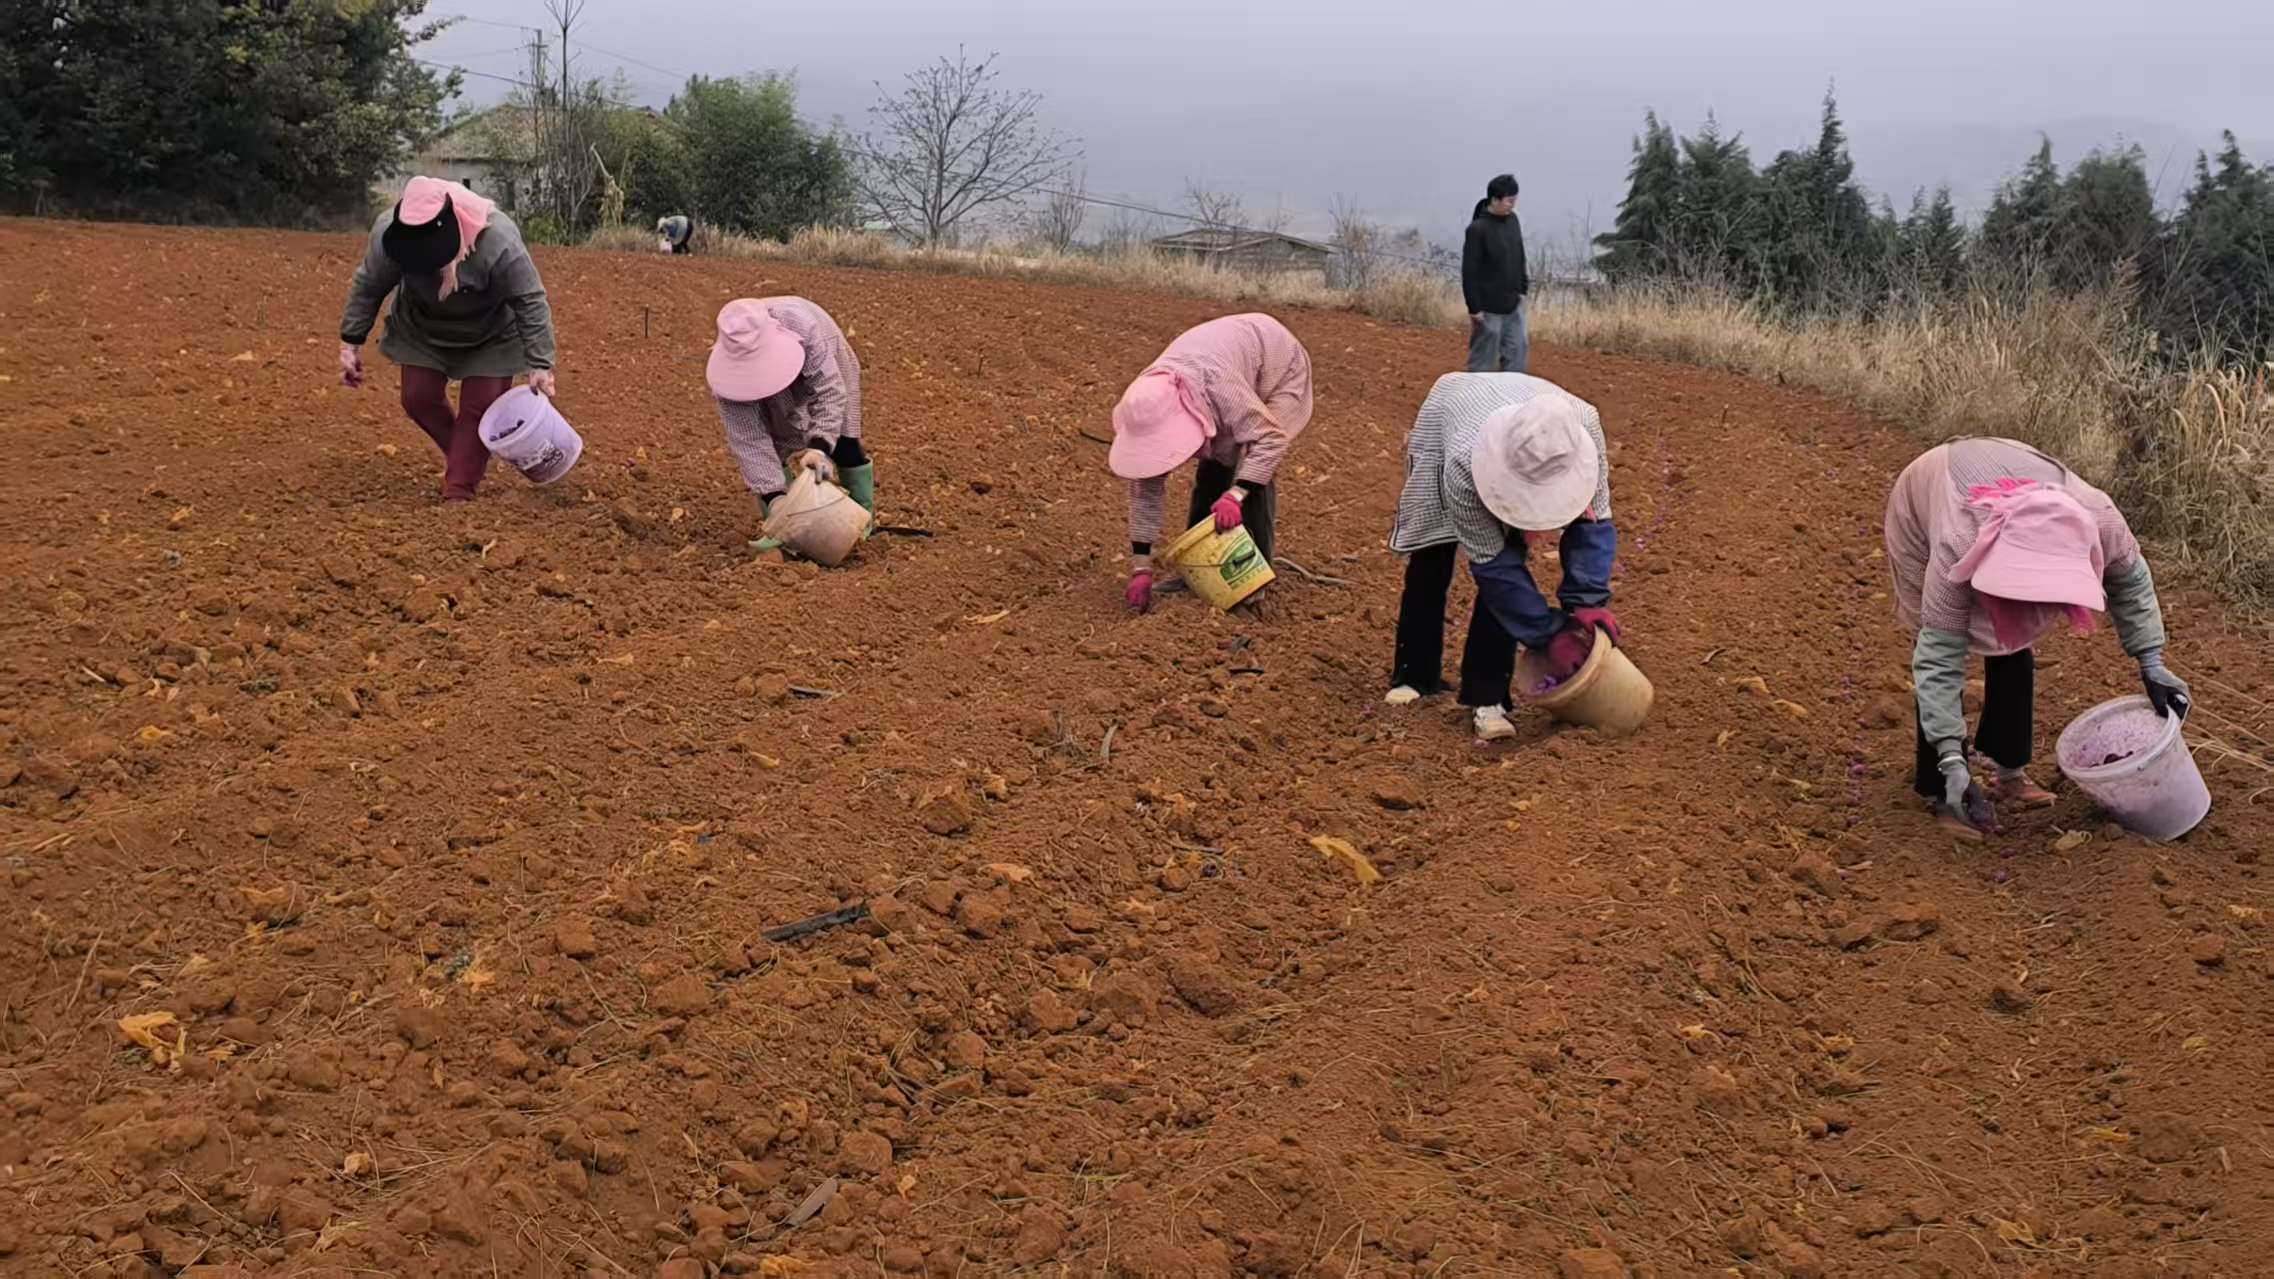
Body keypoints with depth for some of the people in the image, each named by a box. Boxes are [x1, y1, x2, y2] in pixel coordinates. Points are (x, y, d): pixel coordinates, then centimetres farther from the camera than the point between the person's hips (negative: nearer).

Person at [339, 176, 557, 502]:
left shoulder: (499, 242, -39)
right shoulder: (388, 233, -29)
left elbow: (531, 302, -28)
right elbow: (367, 287, -11)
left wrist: (539, 364, -29)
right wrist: (351, 342, -7)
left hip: (490, 336, -3)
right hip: (424, 331, 3)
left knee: (480, 406, -9)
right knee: (418, 397, 0)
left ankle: (459, 492, -2)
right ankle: (462, 457, 25)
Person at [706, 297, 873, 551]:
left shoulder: (802, 326, -46)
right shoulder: (729, 367, -38)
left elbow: (829, 390, -40)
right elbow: (747, 439, -35)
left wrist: (819, 447, -51)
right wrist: (772, 494, -41)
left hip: (823, 371, -1)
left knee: (843, 444, -6)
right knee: (773, 446, -16)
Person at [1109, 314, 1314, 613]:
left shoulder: (1218, 384, -46)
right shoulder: (1151, 407, -24)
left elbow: (1271, 438, -40)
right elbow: (1147, 489, -18)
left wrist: (1235, 495, -53)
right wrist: (1140, 568, -20)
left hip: (1280, 369, -5)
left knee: (1255, 474, -19)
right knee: (1213, 468, -2)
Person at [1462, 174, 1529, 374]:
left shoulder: (1512, 220, 5)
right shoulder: (1478, 229, -18)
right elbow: (1469, 271, -17)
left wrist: (1522, 289, 15)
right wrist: (1474, 308, -16)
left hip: (1513, 305, 7)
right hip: (1489, 308, -7)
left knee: (1518, 352, 9)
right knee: (1483, 360, 2)